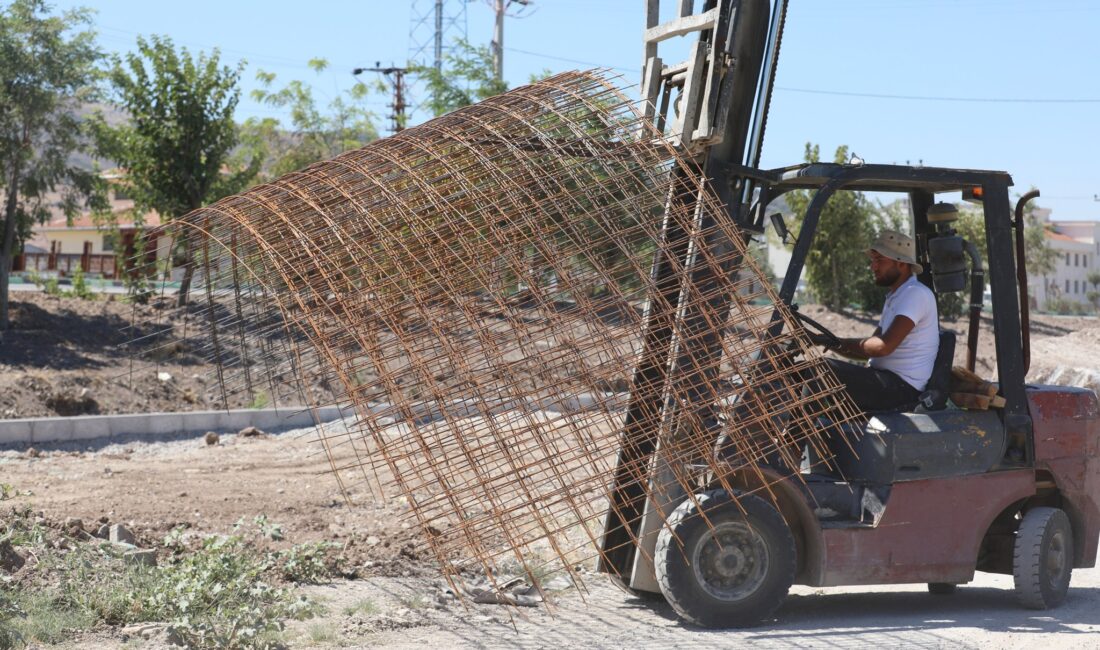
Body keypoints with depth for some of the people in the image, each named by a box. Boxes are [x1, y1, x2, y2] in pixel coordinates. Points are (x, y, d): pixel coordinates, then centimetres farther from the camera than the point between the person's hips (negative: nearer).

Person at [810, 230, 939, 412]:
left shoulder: (916, 294, -12)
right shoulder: (894, 298, 22)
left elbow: (883, 346, -22)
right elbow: (869, 349, 20)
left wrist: (837, 343, -9)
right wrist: (826, 341, 5)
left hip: (903, 388, -10)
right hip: (885, 379, 10)